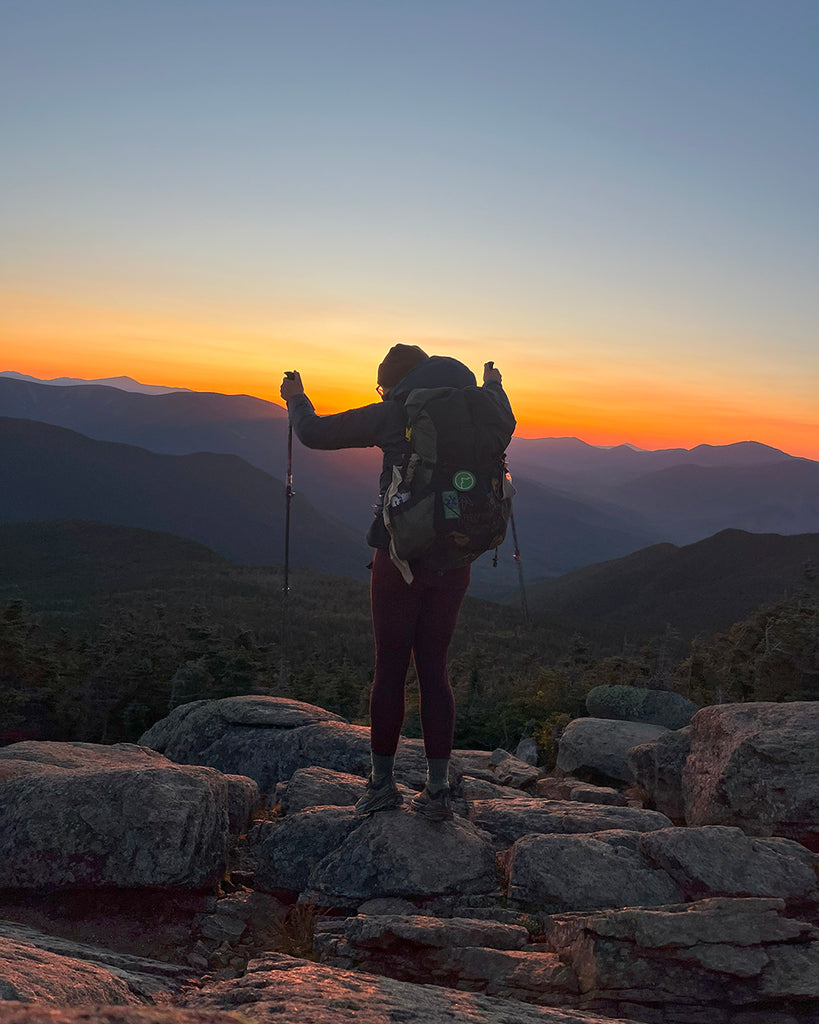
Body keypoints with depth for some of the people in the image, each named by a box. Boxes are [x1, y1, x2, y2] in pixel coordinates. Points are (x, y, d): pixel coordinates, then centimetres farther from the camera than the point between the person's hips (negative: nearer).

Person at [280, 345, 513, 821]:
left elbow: (314, 433, 0)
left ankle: (383, 783, 17)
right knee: (435, 669, 11)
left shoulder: (392, 415, -4)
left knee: (390, 669, 7)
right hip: (455, 562, 4)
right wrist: (494, 385, 53)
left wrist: (296, 398, 20)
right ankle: (439, 790, 12)